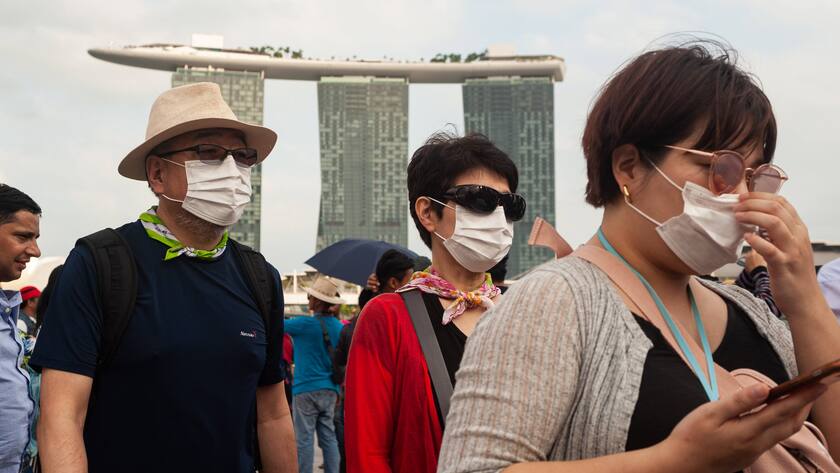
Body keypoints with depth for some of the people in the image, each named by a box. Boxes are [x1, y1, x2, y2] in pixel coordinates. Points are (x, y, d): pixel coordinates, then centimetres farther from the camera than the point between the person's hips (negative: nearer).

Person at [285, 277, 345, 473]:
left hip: (306, 389, -6)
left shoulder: (305, 324, -12)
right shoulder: (339, 327, 7)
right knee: (328, 436, 9)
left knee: (304, 439, -1)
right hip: (330, 390, 6)